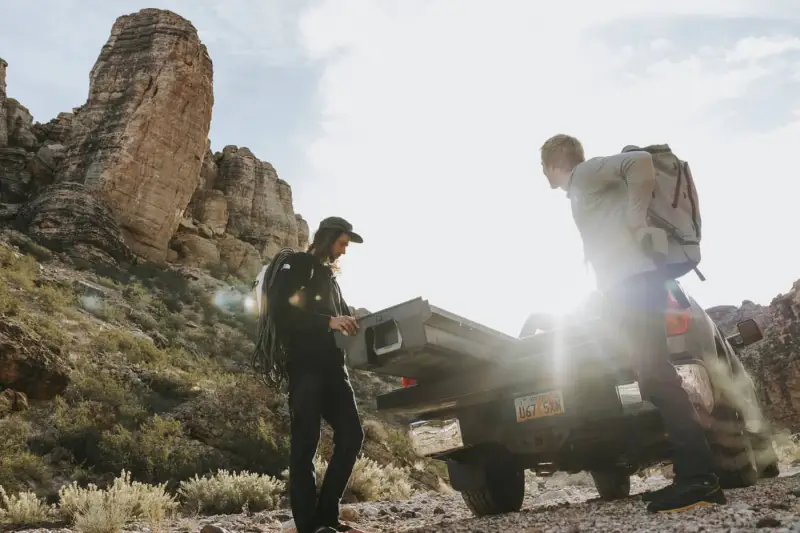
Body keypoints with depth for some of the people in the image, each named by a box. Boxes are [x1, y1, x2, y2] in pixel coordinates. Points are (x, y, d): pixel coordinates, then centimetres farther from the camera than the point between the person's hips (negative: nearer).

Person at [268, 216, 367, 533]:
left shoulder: (330, 278, 25)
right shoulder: (296, 265, 3)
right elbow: (278, 309, -13)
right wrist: (328, 321, -21)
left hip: (332, 365, 8)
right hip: (304, 364, -8)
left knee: (352, 435, 0)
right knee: (306, 441, -8)